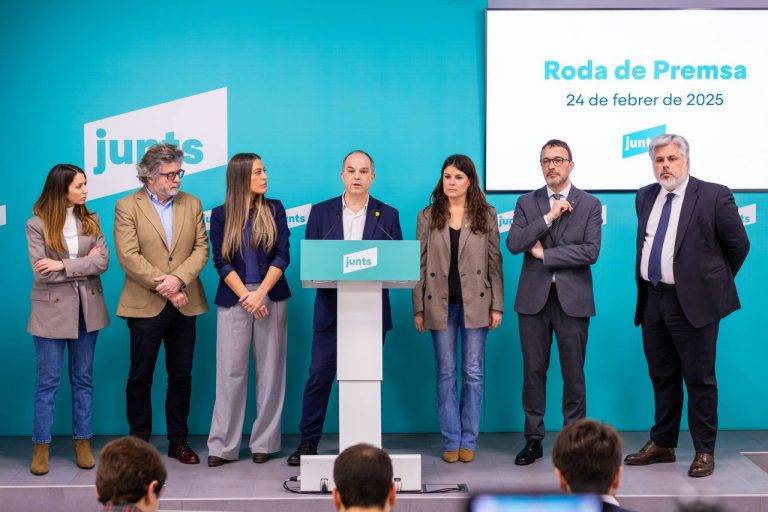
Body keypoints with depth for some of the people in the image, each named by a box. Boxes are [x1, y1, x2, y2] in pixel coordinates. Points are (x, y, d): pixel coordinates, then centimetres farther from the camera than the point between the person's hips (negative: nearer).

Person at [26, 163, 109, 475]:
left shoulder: (90, 222, 5)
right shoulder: (37, 225, -6)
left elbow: (103, 261, -8)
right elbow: (41, 273, -14)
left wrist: (63, 265, -17)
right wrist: (84, 264, -12)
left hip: (87, 309, 3)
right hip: (52, 310, -3)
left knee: (83, 379, 10)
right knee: (48, 382, 2)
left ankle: (83, 443, 18)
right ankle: (41, 448, 11)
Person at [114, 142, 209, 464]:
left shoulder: (192, 204, 9)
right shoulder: (127, 207, -2)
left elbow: (201, 248, 2)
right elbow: (129, 257, -11)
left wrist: (178, 279, -15)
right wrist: (164, 289, -15)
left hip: (184, 303, 4)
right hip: (145, 305, -3)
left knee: (181, 375, 9)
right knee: (140, 376, 4)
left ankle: (178, 441, 18)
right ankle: (139, 443, 14)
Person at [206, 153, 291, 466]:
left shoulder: (274, 210, 7)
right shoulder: (221, 215, 5)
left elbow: (282, 255, 0)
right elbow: (221, 262, 0)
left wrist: (261, 294, -11)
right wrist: (246, 297, -11)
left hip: (271, 297, 1)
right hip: (233, 298, -1)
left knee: (270, 370, 2)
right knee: (230, 371, -2)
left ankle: (264, 443, 10)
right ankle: (223, 446, 4)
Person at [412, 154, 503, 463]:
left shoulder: (486, 215, 5)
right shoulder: (427, 217, 6)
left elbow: (494, 263, 4)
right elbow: (420, 264, 5)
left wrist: (497, 305, -1)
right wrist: (418, 309, 1)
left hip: (475, 303, 0)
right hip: (440, 304, 1)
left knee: (473, 373, 3)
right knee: (445, 374, 4)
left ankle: (468, 441, 11)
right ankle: (451, 442, 11)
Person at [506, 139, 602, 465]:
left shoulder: (589, 205, 3)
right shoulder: (526, 203, 8)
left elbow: (591, 252, -10)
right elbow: (513, 244, -6)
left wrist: (544, 254, -9)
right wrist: (548, 217, -13)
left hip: (573, 299, -2)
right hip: (534, 298, 2)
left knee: (573, 373, 4)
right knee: (534, 371, 6)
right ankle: (533, 439, 14)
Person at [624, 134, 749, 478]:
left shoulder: (714, 196, -8)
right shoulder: (645, 197, 10)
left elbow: (738, 245, -2)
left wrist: (714, 281, 5)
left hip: (692, 302, -6)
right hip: (653, 301, 6)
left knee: (699, 379, 0)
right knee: (661, 378, 15)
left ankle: (704, 452, 10)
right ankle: (662, 444, 25)